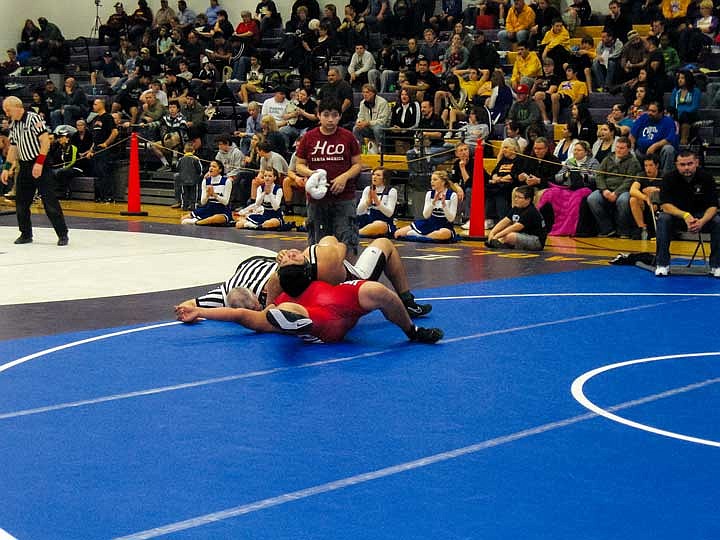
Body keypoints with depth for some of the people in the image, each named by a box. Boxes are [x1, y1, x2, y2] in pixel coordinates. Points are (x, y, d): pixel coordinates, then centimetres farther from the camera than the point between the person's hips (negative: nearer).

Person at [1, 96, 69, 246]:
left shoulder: (33, 119, -12)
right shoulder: (13, 125, 12)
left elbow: (45, 141, -18)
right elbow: (13, 148, 19)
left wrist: (39, 163, -23)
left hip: (40, 165, -8)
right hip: (24, 166, 8)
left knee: (49, 201, -9)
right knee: (21, 201, 7)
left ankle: (62, 234, -3)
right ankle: (26, 234, 18)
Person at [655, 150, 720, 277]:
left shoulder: (706, 177, -12)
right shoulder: (669, 178, -15)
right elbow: (665, 205, -22)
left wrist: (702, 221, -36)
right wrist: (685, 216, -40)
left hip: (701, 217, 1)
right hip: (676, 215, -1)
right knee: (663, 219, -32)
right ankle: (662, 264, -23)